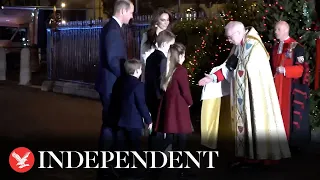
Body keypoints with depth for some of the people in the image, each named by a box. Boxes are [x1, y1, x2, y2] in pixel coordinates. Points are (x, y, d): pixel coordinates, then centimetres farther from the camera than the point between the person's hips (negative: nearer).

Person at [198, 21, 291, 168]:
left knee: (256, 121, -4)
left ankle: (262, 155, 3)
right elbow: (230, 66, 13)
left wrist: (235, 63, -5)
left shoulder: (254, 45, -16)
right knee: (244, 121, 9)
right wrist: (213, 77, 4)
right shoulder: (238, 46, 10)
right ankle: (248, 155, 14)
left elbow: (248, 67, -22)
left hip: (255, 94, -9)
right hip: (242, 94, 9)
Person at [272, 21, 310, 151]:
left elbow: (301, 68, -14)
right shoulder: (275, 47, 12)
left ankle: (294, 140, 8)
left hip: (291, 87, -7)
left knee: (291, 113, -2)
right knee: (279, 112, 8)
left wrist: (284, 70, -26)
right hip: (277, 86, 7)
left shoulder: (296, 47, -11)